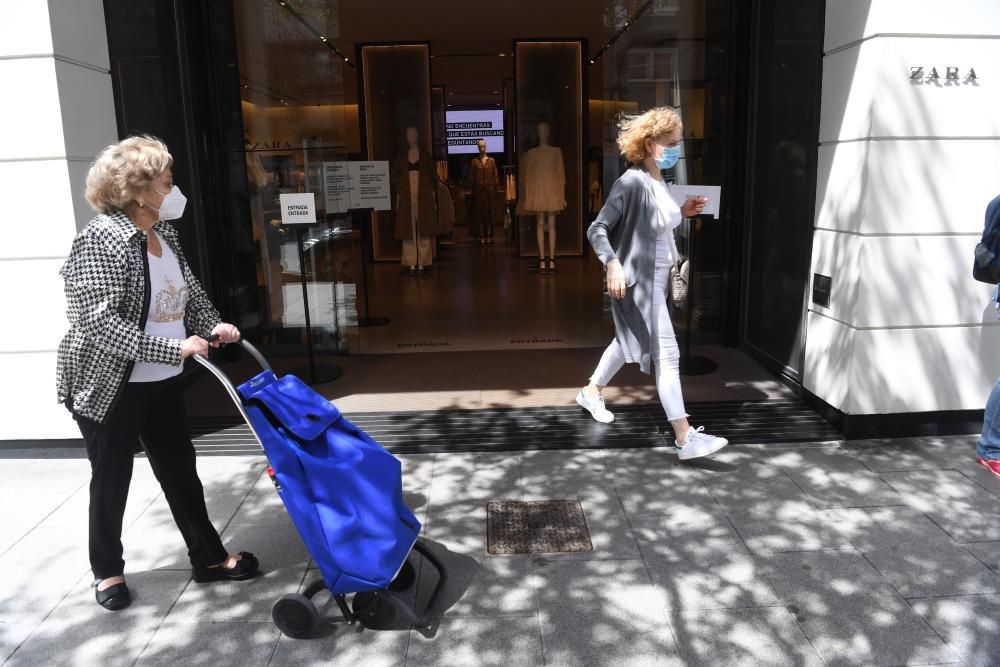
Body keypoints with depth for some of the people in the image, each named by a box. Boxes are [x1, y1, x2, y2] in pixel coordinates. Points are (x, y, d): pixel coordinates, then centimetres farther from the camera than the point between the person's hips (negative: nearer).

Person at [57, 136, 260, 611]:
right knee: (112, 480, 10)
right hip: (107, 387, -7)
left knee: (181, 470, 13)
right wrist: (173, 348, -33)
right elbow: (99, 322, -28)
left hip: (160, 383, 7)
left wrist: (212, 325, -3)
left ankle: (208, 557, 26)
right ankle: (107, 570, 31)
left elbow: (189, 292, 16)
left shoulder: (165, 235, 4)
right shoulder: (101, 240, -20)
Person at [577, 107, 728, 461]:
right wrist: (613, 264, -33)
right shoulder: (631, 182, -19)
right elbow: (597, 229, -20)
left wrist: (682, 212, 6)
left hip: (656, 279, 10)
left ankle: (591, 393, 42)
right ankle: (685, 437, -4)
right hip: (637, 282, -10)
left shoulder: (658, 182, 8)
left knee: (627, 343, 22)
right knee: (667, 355, -9)